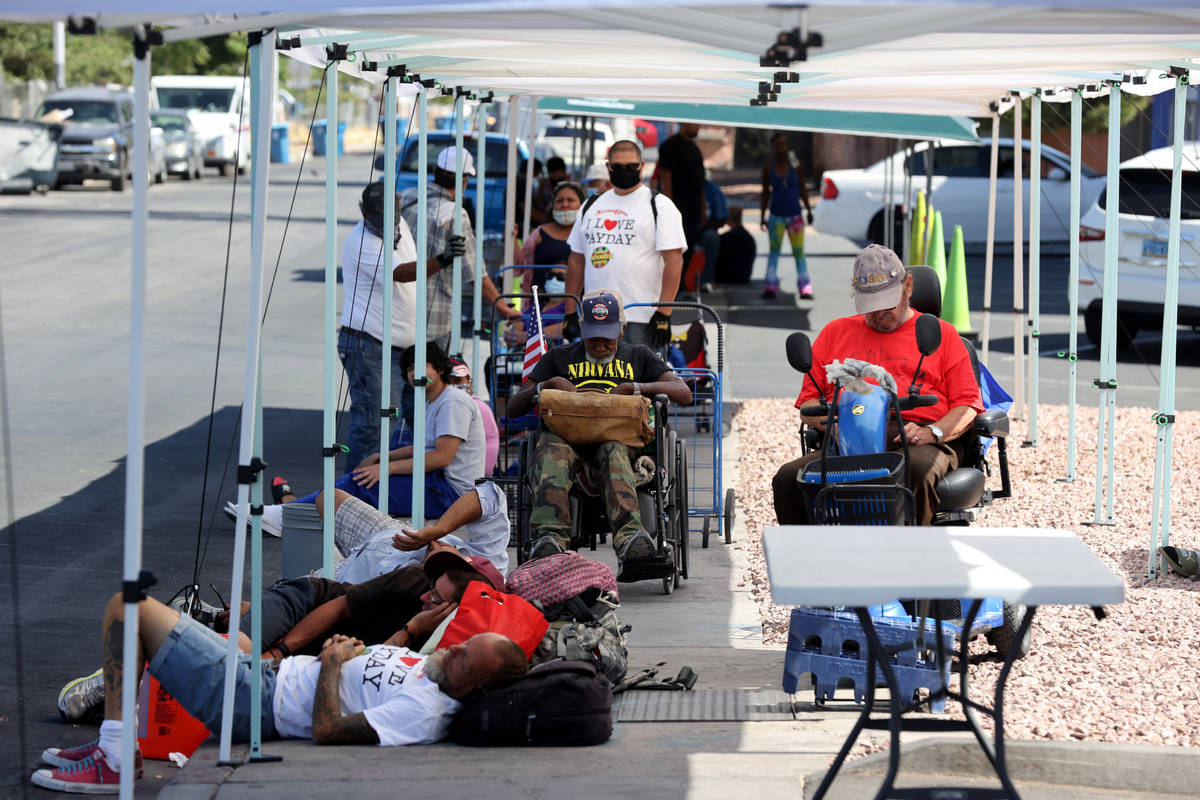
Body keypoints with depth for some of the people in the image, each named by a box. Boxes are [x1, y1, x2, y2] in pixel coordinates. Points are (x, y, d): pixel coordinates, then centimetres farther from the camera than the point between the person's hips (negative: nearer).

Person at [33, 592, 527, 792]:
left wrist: (332, 663, -15)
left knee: (127, 606, -10)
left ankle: (115, 761, -6)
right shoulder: (430, 667, 2)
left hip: (249, 700, -10)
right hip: (267, 671, 10)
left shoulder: (425, 712, -27)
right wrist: (349, 649, 2)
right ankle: (112, 741, 25)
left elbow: (328, 730, -29)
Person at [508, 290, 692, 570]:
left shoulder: (638, 356, 27)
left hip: (619, 437, -1)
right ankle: (549, 534, -57)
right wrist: (547, 385, 2)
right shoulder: (559, 357, 28)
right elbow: (514, 407, 22)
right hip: (568, 435, 1)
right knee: (550, 446, -37)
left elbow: (683, 393, 11)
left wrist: (633, 387, -3)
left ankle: (630, 537, -64)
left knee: (613, 452, -40)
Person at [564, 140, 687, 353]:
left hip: (641, 320, -6)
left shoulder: (660, 206, 0)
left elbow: (674, 261, -9)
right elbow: (576, 260, 20)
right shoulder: (591, 206, 17)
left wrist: (663, 314, -17)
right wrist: (570, 312, 13)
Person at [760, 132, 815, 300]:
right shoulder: (768, 168, 1)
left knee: (798, 251, 1)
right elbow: (766, 192, 7)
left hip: (795, 215, 0)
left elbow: (802, 189, 6)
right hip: (776, 215, 0)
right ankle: (771, 286, -1)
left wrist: (808, 210, 3)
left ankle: (804, 287, 5)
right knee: (774, 250, -2)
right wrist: (763, 216, 7)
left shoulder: (797, 165, -1)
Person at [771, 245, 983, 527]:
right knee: (788, 478, -27)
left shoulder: (941, 334, 21)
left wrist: (932, 432, -10)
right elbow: (808, 402, 23)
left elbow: (967, 406, 12)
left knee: (916, 471, -41)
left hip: (917, 440, -2)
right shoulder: (834, 333, 28)